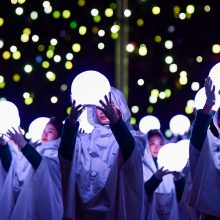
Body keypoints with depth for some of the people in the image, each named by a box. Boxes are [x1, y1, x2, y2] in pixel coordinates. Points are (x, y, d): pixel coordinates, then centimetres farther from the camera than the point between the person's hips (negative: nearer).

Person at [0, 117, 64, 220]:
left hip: (41, 203, -6)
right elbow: (11, 168, 19)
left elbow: (44, 167, -24)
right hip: (23, 200, 6)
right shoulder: (35, 150, 20)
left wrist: (23, 144, -31)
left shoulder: (56, 153, -2)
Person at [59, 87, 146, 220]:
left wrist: (115, 120, -37)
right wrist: (71, 121, -29)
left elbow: (130, 151, -22)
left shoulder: (130, 136, 2)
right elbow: (66, 153, -12)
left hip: (116, 207, -2)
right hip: (85, 208, 2)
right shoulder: (86, 137, 8)